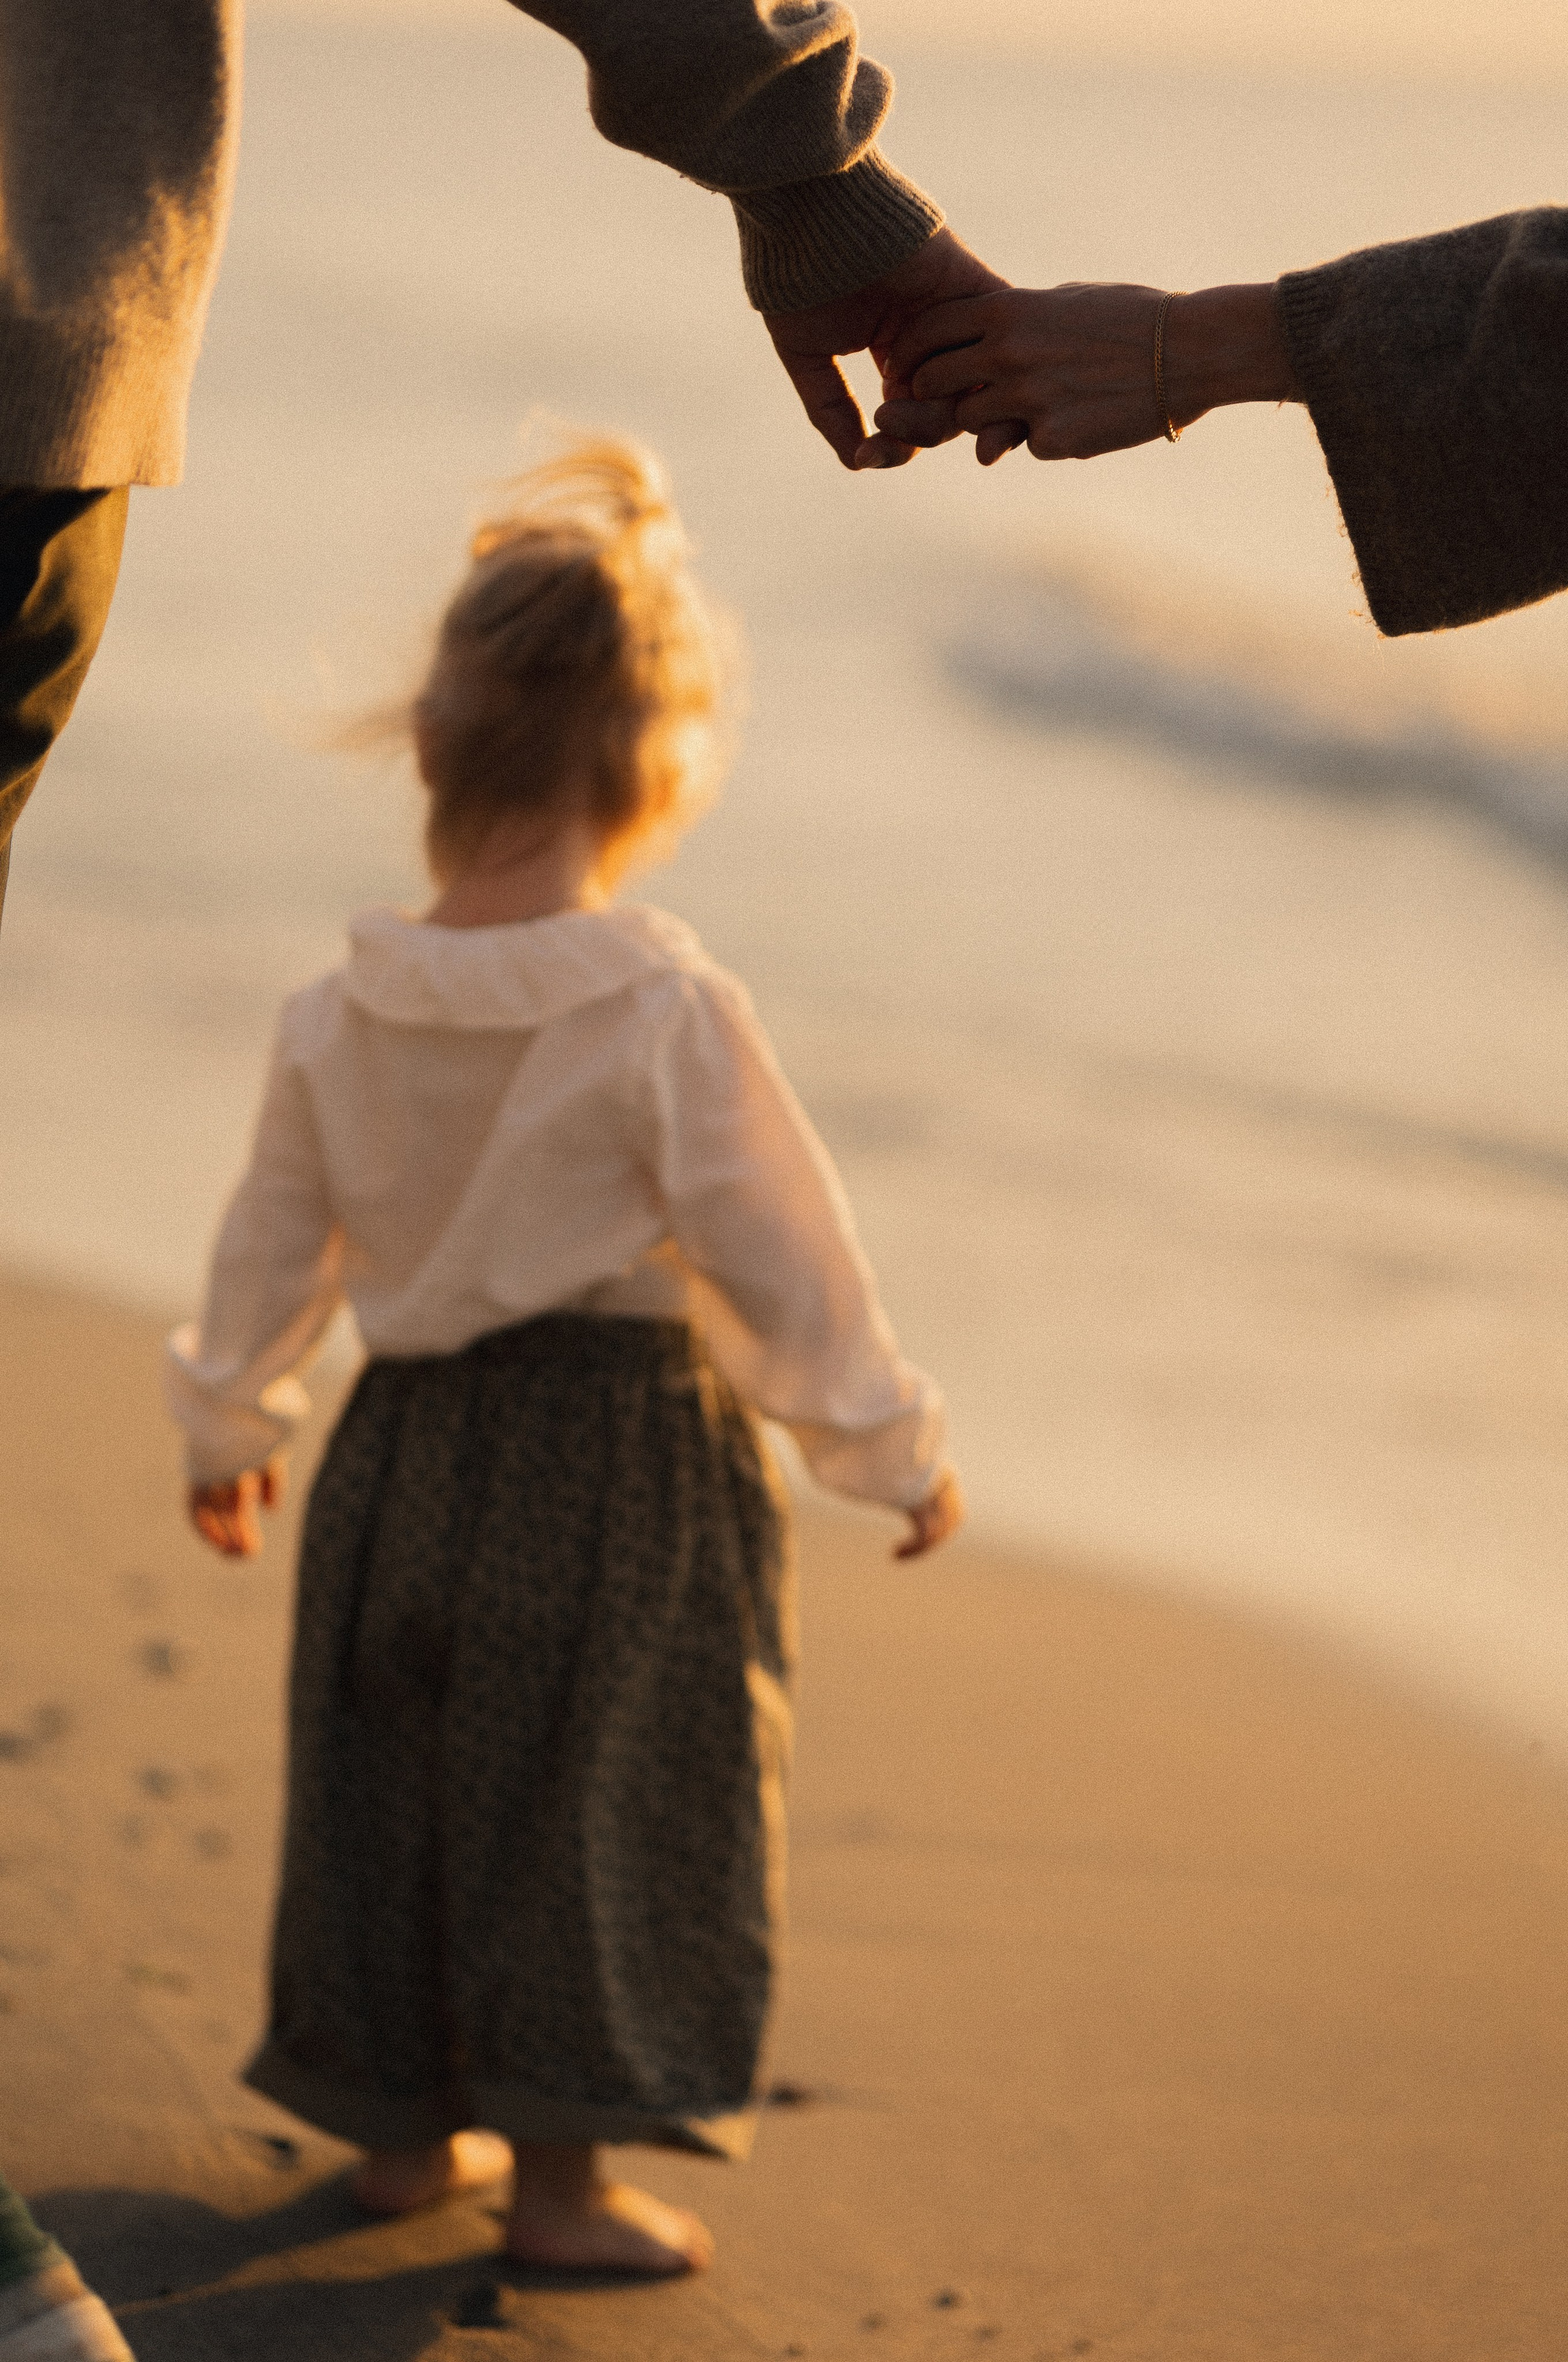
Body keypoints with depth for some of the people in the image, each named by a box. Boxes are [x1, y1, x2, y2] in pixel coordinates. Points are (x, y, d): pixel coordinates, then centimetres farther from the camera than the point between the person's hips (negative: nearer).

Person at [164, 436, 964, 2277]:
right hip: (624, 1451, -4)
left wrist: (227, 1421, 25)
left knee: (392, 1768, 17)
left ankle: (407, 2127, 28)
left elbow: (274, 1245, 8)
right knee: (593, 1794, 5)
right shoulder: (666, 1014, -17)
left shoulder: (338, 1018, -4)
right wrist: (890, 1444, 1)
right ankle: (560, 2173, 11)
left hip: (411, 1439, 4)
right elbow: (777, 1252, -12)